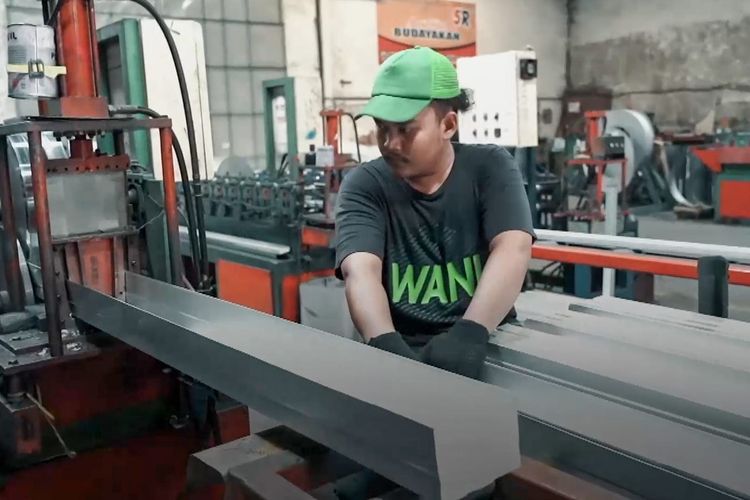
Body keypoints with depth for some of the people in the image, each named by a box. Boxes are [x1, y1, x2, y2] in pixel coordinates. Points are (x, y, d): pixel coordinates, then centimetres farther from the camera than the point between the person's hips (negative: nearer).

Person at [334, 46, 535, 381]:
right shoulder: (363, 186, -1)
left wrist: (469, 334, -29)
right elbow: (361, 271, -15)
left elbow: (512, 250, -14)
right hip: (399, 351, 0)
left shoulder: (490, 168, 0)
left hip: (488, 347, 0)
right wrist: (386, 345, -34)